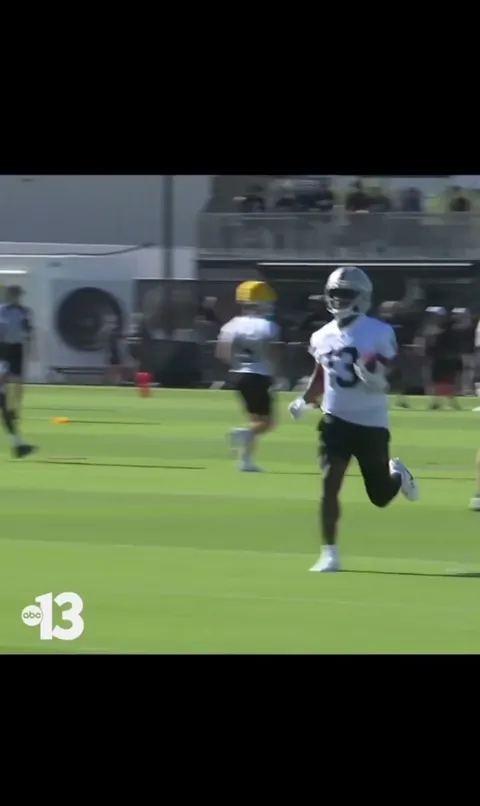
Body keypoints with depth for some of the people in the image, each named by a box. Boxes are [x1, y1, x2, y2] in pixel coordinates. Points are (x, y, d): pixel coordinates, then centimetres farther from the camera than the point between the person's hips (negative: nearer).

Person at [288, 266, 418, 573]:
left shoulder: (379, 334, -11)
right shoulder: (323, 337, 3)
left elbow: (386, 383, -10)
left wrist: (375, 379, -31)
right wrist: (304, 401, 5)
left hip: (371, 422, -2)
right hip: (336, 419, 2)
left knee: (380, 497, 8)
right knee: (329, 484, -14)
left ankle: (397, 474, 44)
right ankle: (330, 553, -7)